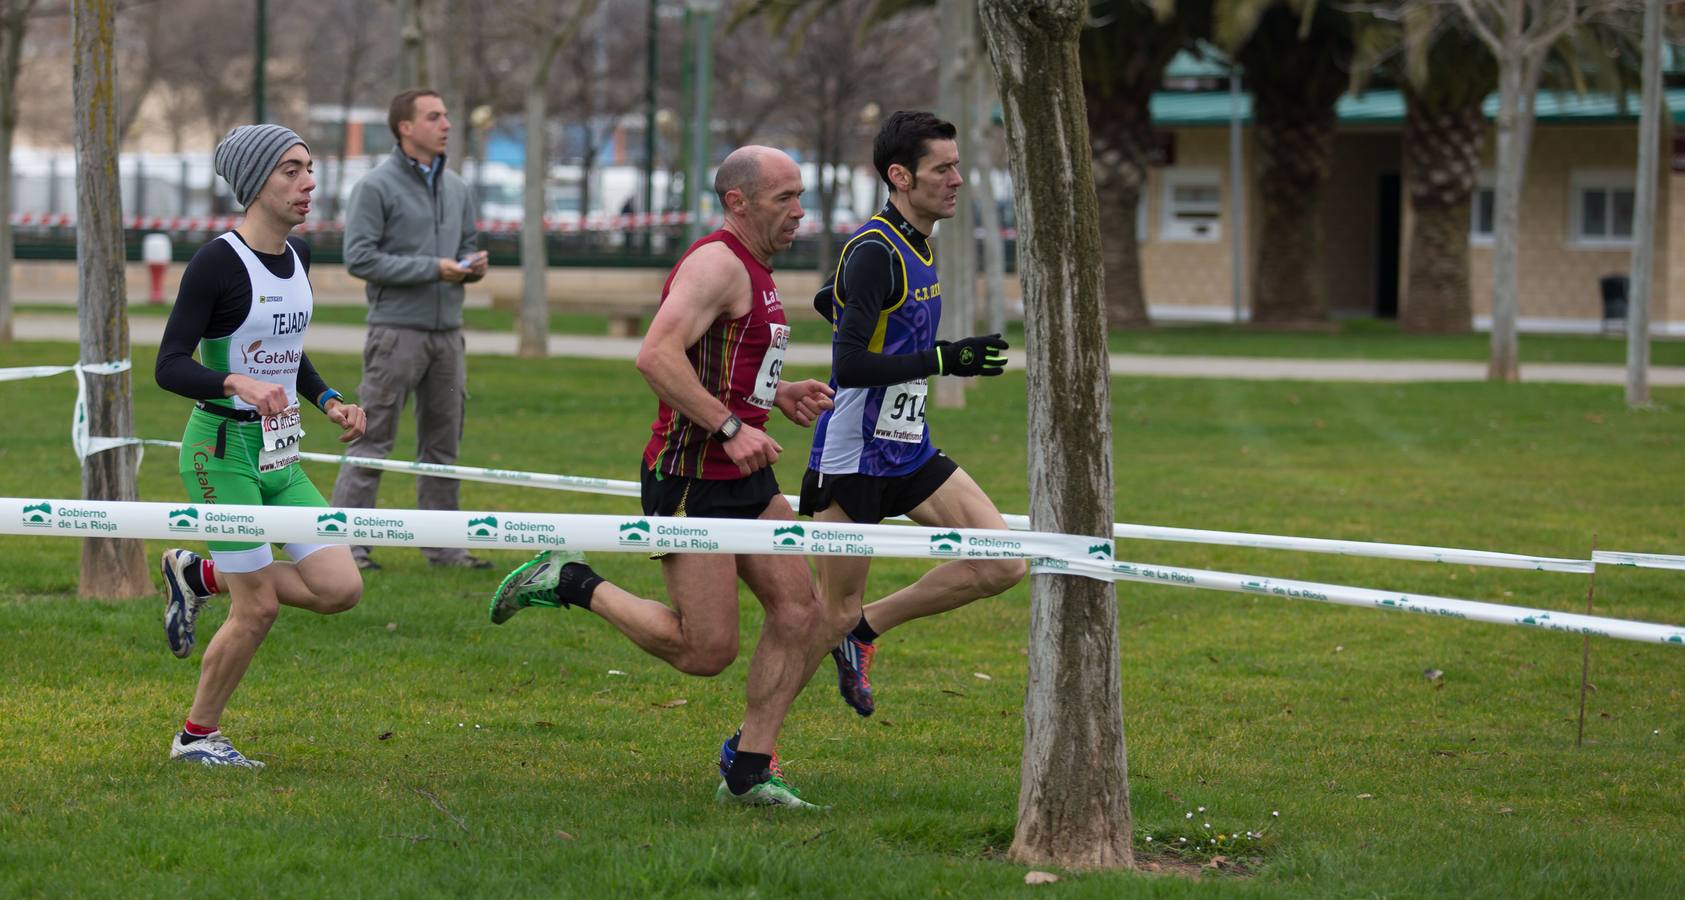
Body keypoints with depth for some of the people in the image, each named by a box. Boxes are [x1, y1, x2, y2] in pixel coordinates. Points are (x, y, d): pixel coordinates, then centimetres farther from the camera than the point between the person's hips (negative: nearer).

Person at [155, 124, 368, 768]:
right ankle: (197, 736, 16)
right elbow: (169, 366, -18)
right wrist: (240, 384, -34)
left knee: (340, 588, -2)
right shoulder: (218, 262, -15)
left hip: (281, 454, 7)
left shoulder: (296, 258, 8)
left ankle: (200, 575, 18)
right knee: (259, 606, -5)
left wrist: (329, 401, 9)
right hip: (222, 450, -7)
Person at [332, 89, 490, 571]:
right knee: (373, 439, -6)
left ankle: (443, 545, 17)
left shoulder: (456, 188, 14)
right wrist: (433, 268, -17)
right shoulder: (377, 187, -7)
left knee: (443, 441, 10)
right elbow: (360, 257, -14)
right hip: (397, 329, -7)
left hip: (447, 331, 7)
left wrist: (473, 265, -3)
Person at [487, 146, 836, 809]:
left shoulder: (754, 270, 17)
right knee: (707, 649, -8)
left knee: (800, 610, 0)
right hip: (689, 479, -10)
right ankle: (573, 585, 9)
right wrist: (730, 427, -28)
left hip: (745, 479, 10)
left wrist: (778, 394, 15)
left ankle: (747, 771, 7)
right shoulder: (717, 263, -16)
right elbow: (656, 357, -28)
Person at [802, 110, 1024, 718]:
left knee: (1003, 564, -4)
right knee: (832, 614, -2)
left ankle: (864, 629, 12)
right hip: (852, 458, -8)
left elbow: (828, 301, 26)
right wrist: (944, 360, -27)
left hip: (910, 452, 8)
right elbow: (849, 367, -24)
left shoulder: (915, 245, 11)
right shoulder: (874, 251, -18)